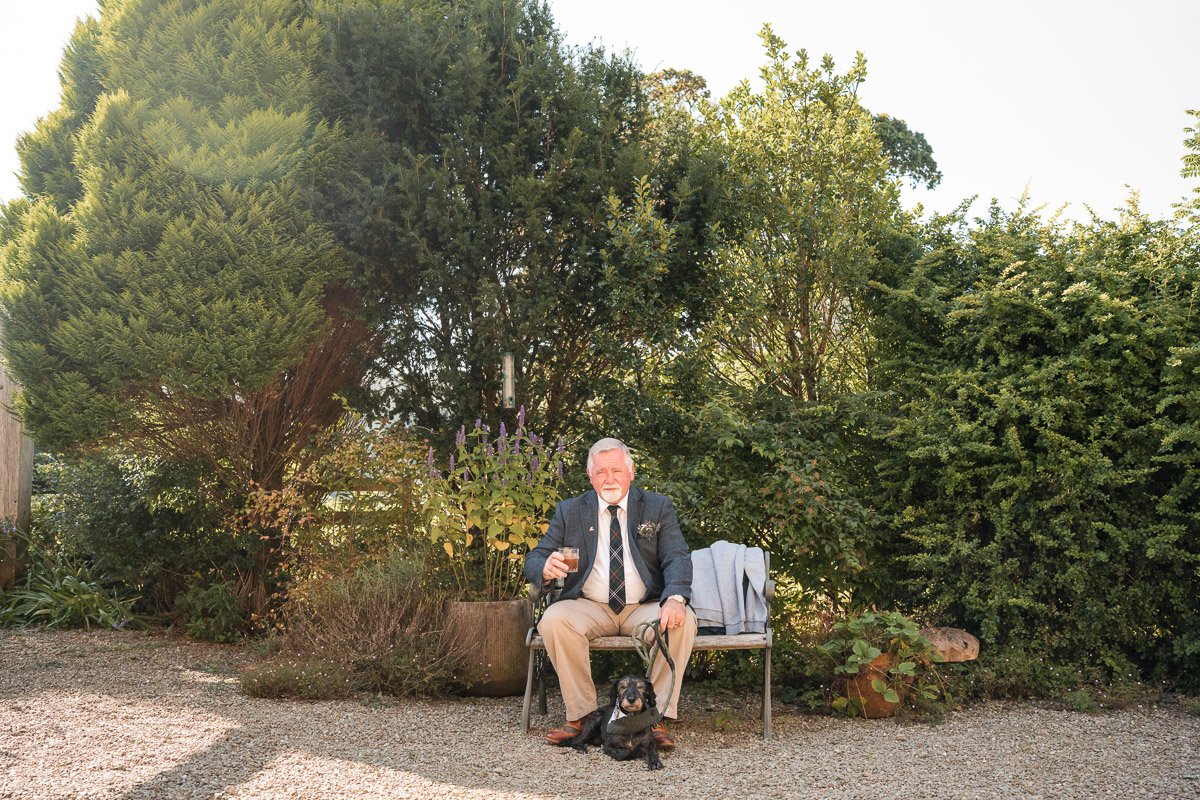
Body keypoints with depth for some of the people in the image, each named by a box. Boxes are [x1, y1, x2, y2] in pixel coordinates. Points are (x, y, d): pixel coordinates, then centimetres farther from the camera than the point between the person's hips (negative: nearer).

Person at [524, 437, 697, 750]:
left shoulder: (657, 507, 6)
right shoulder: (569, 511, 8)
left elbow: (677, 558, -5)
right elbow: (534, 559, 4)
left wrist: (675, 599, -28)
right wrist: (546, 569, -24)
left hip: (645, 607, 0)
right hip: (589, 608, 1)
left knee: (682, 621, -30)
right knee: (554, 619, -30)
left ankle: (658, 717, -20)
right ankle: (580, 715, -19)